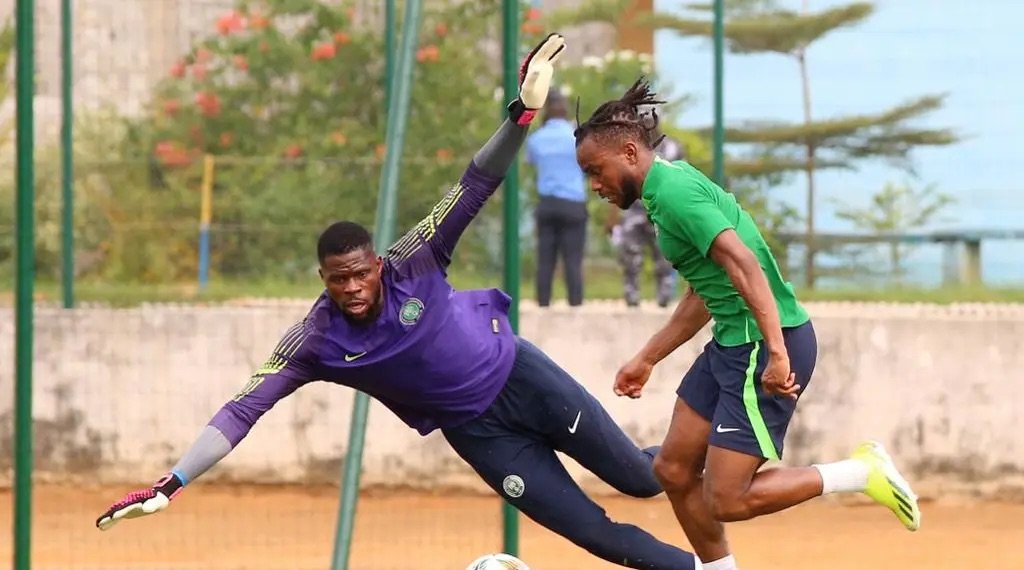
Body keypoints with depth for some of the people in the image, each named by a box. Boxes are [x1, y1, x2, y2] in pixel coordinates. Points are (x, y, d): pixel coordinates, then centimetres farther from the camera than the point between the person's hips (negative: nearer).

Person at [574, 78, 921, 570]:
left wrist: (776, 353, -35)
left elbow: (744, 264, -28)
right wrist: (646, 360, 30)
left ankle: (863, 473, -1)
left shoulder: (673, 191, -16)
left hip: (765, 345, -10)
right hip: (732, 343, 10)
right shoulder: (669, 187, 15)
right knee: (674, 470, 13)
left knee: (727, 500, -9)